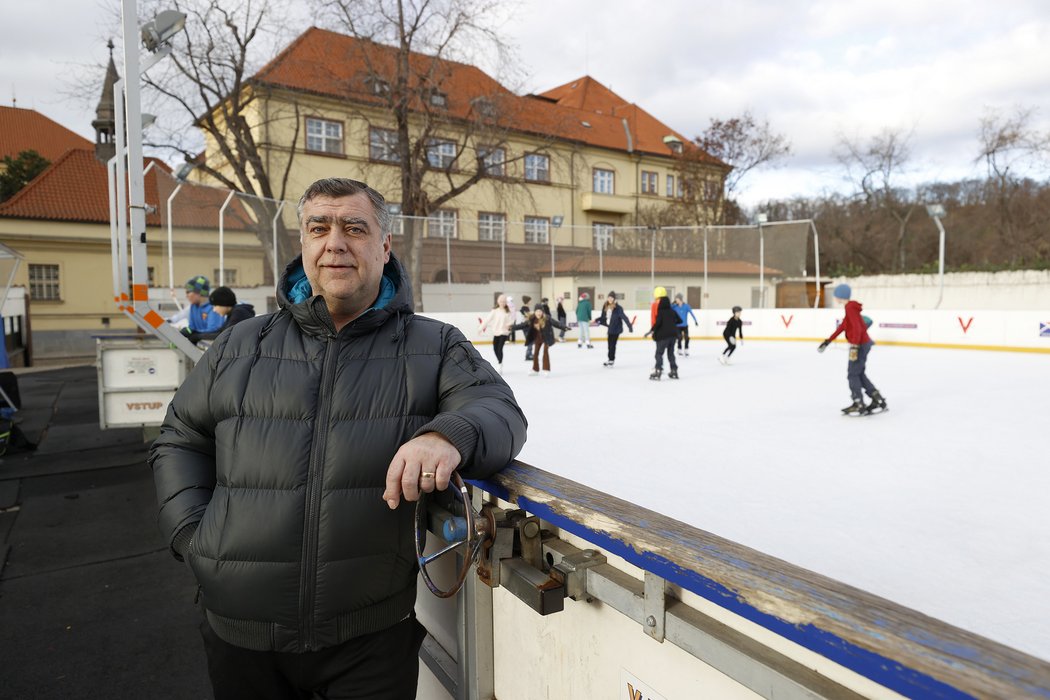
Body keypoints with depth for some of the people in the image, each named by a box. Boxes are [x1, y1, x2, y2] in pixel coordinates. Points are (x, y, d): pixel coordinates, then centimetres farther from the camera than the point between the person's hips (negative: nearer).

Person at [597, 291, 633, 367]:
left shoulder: (618, 308, -17)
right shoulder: (605, 307, 1)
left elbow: (624, 317, -20)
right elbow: (603, 317, 13)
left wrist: (630, 327, -24)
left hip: (616, 329, -6)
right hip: (610, 328, 6)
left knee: (612, 344, -1)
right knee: (610, 344, 13)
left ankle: (611, 360, 11)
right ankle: (610, 359, 25)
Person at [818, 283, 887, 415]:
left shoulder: (850, 308, -17)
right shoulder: (850, 307, 14)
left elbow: (857, 328, -25)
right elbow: (842, 326, 20)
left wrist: (854, 347, -29)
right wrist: (828, 341, 23)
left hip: (860, 345, -9)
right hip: (862, 344, 9)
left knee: (853, 374, -1)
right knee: (860, 374, 14)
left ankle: (859, 405, 5)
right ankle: (878, 400, 16)